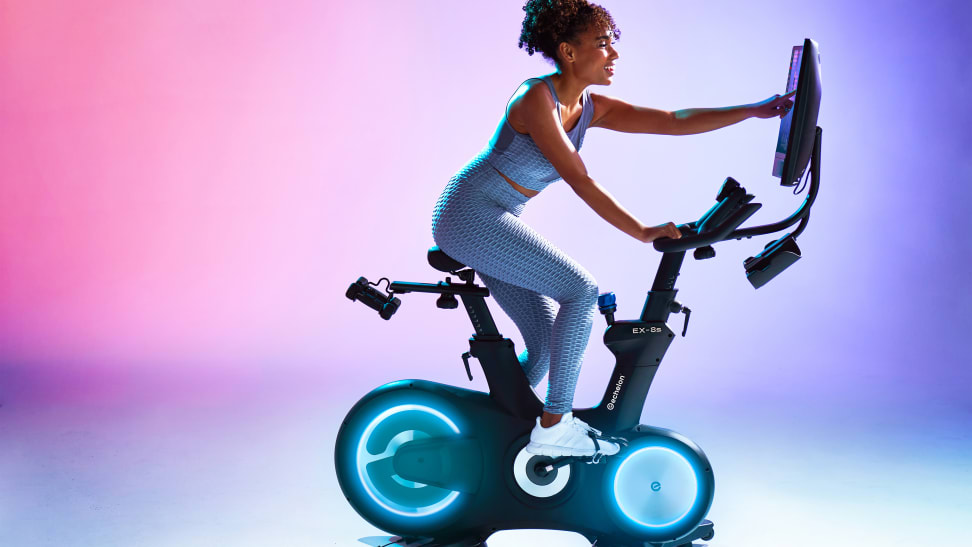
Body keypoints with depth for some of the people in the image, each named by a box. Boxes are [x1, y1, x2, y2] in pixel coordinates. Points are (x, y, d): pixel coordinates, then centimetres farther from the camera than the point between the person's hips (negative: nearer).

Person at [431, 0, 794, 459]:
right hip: (469, 215, -9)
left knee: (547, 343, 6)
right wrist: (642, 232, -23)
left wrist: (756, 110, -4)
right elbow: (580, 181, -23)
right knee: (580, 290, -17)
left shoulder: (589, 107, 6)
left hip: (497, 222, 9)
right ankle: (554, 425, -11)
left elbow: (674, 121, 2)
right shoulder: (537, 98, -19)